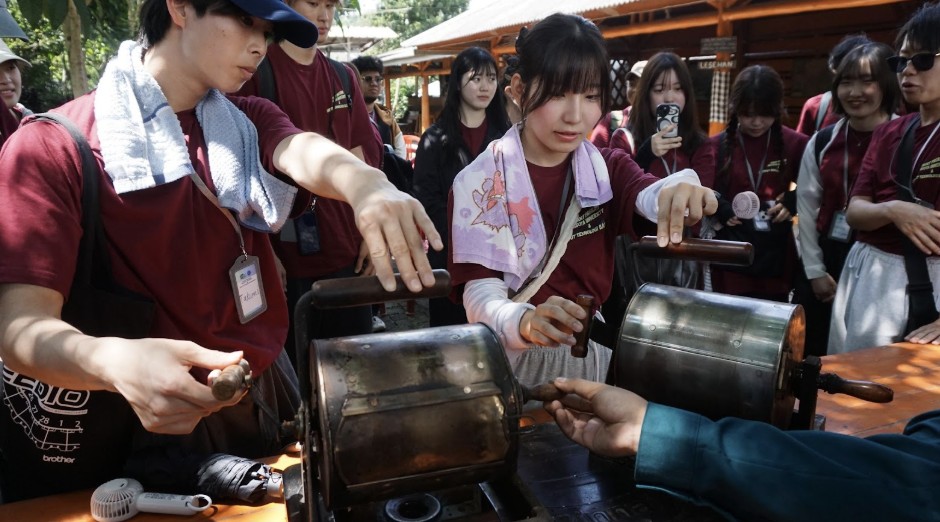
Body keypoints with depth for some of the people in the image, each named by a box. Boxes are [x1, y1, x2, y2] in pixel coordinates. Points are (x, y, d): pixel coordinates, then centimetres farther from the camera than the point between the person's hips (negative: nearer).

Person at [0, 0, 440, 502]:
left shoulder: (251, 122, 3)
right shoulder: (52, 147, -13)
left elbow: (304, 153, -20)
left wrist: (365, 184, -44)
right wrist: (116, 361, -45)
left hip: (265, 395, 5)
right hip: (155, 416, -4)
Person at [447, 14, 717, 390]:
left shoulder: (608, 168, 3)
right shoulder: (481, 181, -9)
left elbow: (647, 195, -19)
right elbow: (481, 293, -16)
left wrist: (679, 189, -42)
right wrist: (525, 322, -37)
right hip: (514, 359, -3)